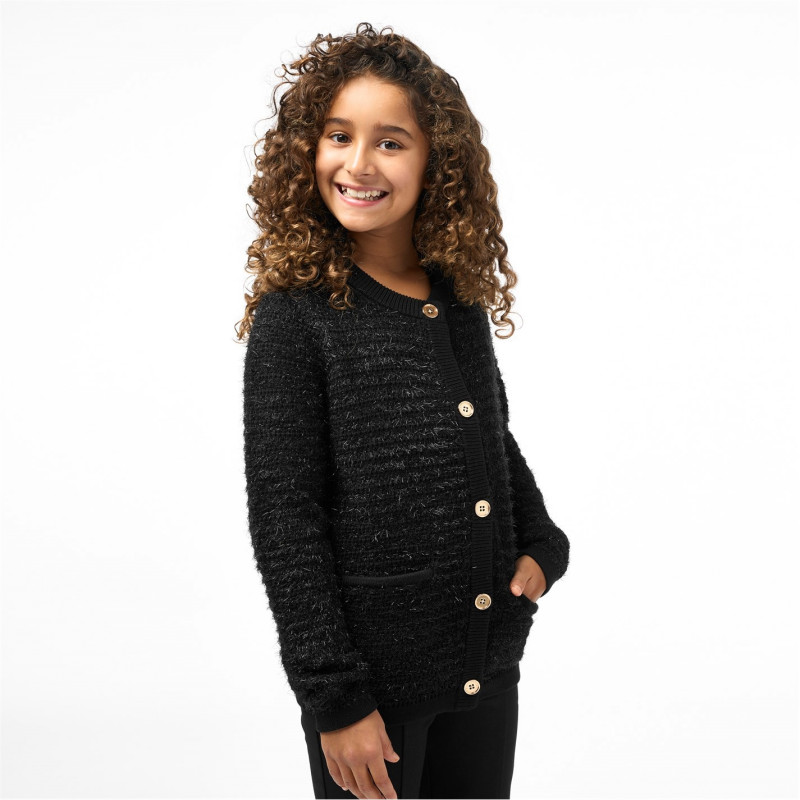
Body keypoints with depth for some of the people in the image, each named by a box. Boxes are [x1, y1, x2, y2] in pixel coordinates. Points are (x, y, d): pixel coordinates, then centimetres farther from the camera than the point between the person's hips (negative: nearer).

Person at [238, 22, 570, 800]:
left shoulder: (463, 298, 3)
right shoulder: (296, 312, -12)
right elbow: (284, 520, -14)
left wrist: (541, 546, 2)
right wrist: (335, 699, -14)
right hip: (374, 676, -5)